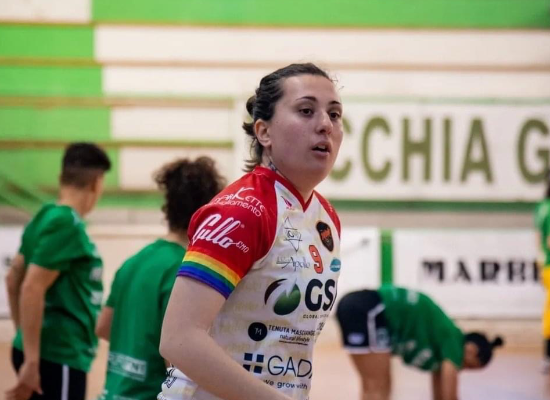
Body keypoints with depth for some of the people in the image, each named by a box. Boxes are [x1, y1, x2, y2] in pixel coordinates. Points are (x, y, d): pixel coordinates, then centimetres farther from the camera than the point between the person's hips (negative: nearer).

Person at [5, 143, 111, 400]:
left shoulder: (45, 218, 11)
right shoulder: (67, 225, -16)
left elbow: (14, 279, 20)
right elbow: (32, 289, -23)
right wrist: (31, 360, -22)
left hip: (51, 353, 9)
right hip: (58, 356, -9)